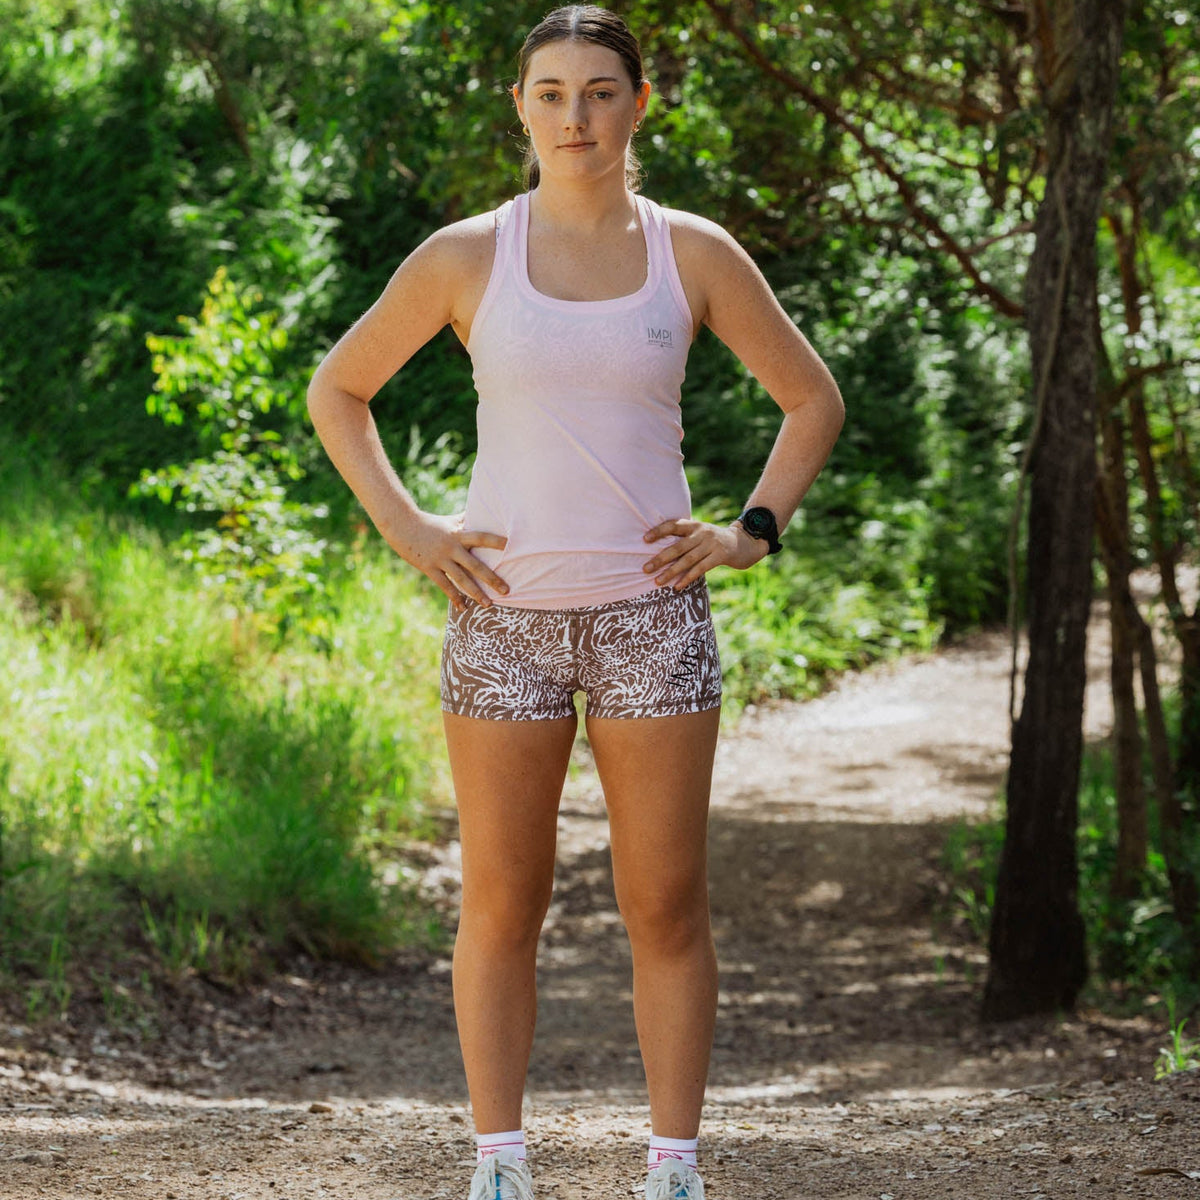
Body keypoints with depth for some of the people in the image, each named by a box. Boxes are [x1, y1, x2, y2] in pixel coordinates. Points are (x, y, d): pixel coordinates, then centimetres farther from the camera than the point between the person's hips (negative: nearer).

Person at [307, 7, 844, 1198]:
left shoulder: (694, 254, 1)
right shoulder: (465, 257, -1)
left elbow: (813, 399, 12)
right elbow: (337, 391, 10)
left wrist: (752, 531, 0)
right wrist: (404, 530, 0)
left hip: (650, 612, 0)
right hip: (506, 613, 0)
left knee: (667, 908, 2)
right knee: (500, 908, 4)